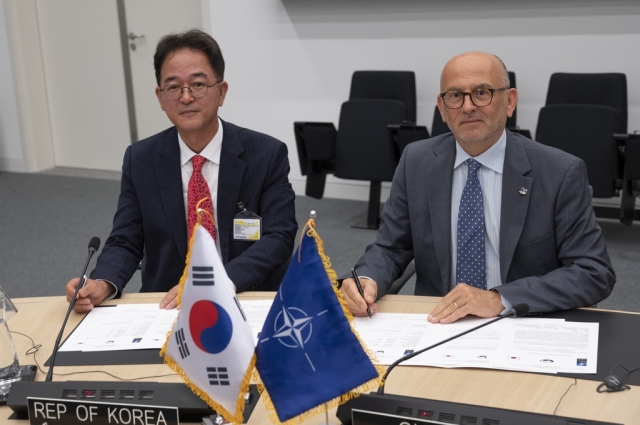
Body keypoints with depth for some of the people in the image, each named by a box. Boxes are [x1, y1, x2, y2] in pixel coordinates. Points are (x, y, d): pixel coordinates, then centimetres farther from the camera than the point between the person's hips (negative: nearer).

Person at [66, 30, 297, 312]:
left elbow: (279, 237, -10)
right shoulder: (139, 160, 4)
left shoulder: (268, 155, -4)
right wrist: (102, 283, -18)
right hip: (168, 306, 3)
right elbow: (125, 242, 4)